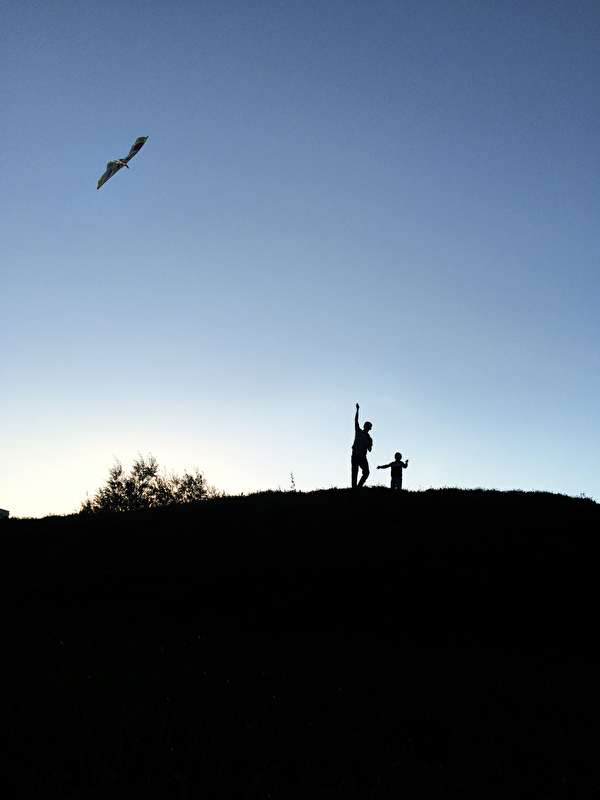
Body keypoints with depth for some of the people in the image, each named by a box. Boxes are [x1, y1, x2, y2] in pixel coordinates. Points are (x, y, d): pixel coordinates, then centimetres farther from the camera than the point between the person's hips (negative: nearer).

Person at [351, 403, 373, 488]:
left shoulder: (369, 439, 18)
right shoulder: (358, 432, 10)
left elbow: (369, 450, 12)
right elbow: (356, 421, -1)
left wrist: (369, 445, -11)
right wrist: (357, 409, -10)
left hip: (363, 456, 4)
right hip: (356, 455, -4)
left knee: (366, 472, -4)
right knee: (355, 472, -8)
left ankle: (358, 487, 7)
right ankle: (354, 488, -8)